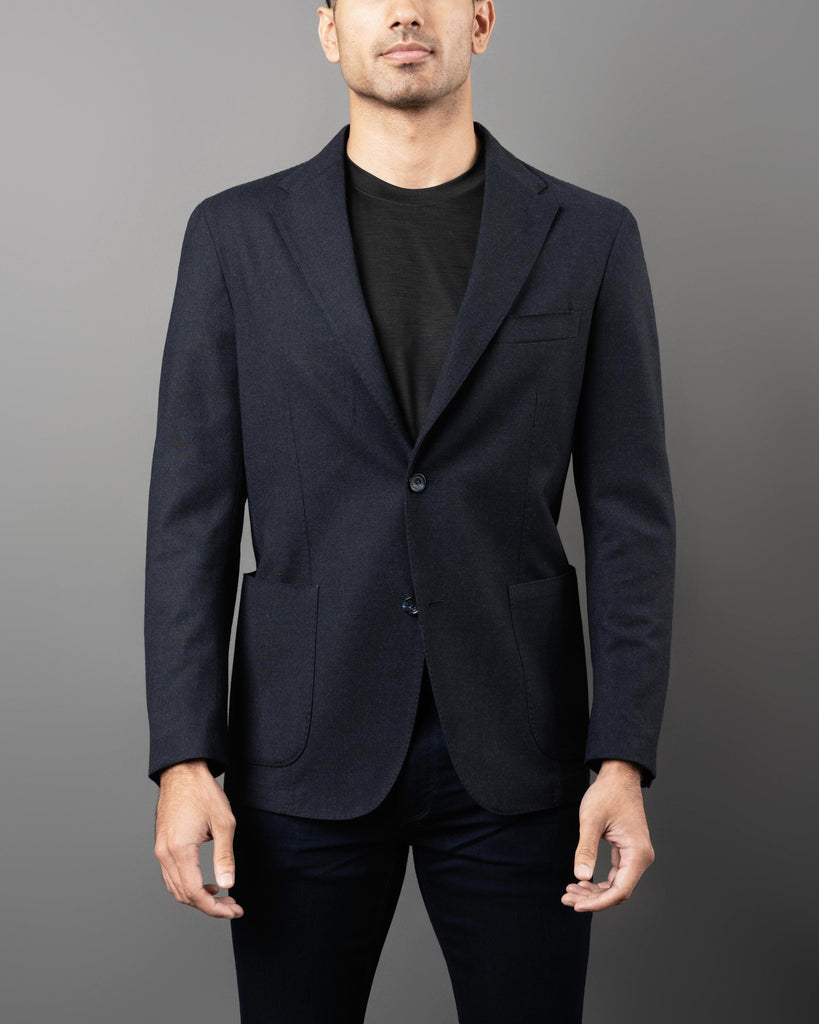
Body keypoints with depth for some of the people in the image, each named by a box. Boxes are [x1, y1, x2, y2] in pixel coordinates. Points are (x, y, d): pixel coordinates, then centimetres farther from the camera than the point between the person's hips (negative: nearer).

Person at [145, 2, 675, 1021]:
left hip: (512, 747, 0)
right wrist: (183, 757, -7)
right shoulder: (236, 233, 2)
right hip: (305, 745, 0)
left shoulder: (588, 238, 2)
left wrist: (624, 759, -7)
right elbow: (193, 510, 0)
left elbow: (628, 514, 1)